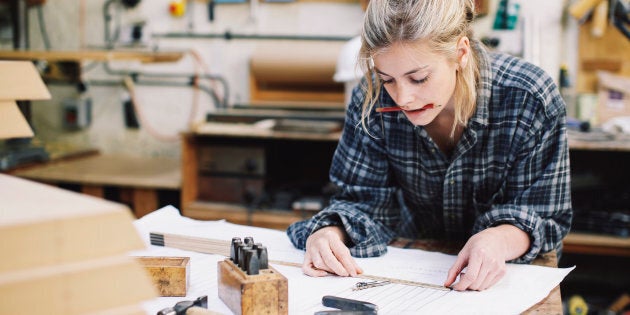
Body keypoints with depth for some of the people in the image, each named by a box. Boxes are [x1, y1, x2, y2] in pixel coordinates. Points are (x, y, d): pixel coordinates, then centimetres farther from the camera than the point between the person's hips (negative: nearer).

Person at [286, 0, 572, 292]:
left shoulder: (532, 102, -22)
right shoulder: (371, 102, -15)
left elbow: (545, 216, -16)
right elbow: (363, 201, -8)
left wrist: (500, 241, -39)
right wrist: (327, 234, -31)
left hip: (508, 274, -2)